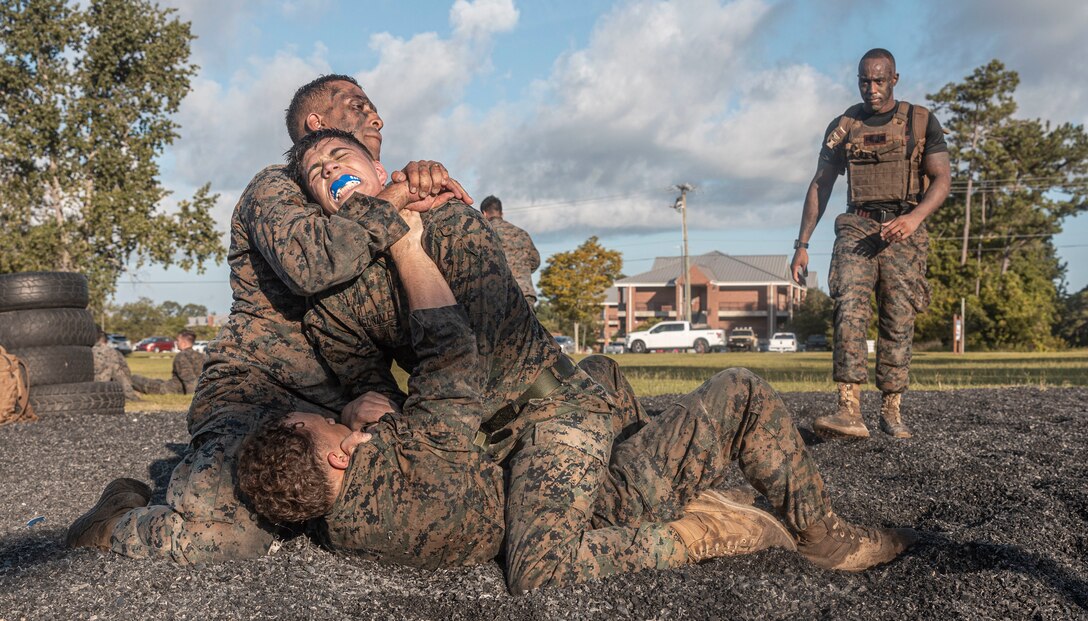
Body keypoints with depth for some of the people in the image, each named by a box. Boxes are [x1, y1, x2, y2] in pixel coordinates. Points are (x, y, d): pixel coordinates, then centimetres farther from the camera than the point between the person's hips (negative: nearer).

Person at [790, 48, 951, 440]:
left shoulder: (921, 122, 7)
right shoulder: (843, 127, 12)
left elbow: (942, 179, 0)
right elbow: (820, 186, 13)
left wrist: (914, 217, -20)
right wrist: (802, 244, 6)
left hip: (903, 233, 0)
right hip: (857, 227, 0)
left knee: (898, 322, 0)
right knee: (849, 311, -19)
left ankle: (891, 412, 10)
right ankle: (849, 411, -26)